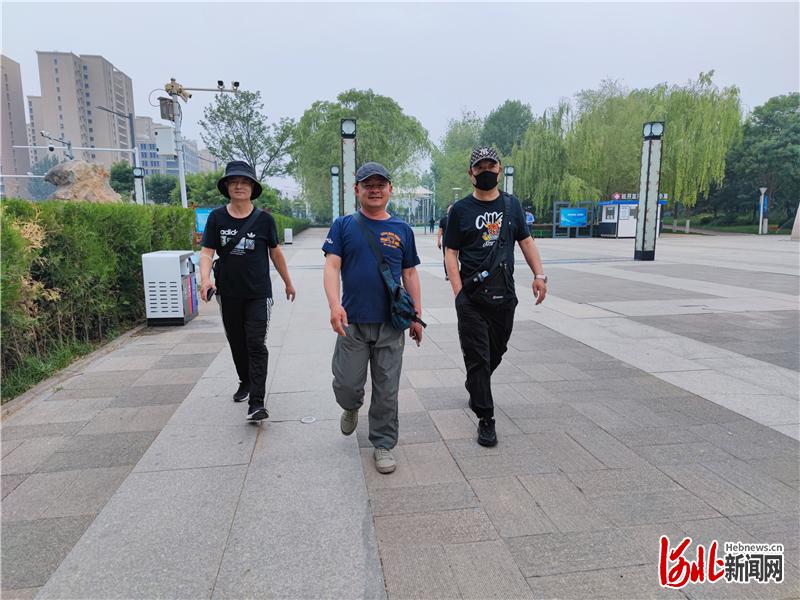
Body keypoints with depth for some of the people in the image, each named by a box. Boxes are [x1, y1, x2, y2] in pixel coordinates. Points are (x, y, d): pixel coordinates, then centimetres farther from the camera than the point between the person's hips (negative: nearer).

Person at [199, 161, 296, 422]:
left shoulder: (264, 219, -5)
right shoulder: (217, 217, -1)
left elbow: (275, 253, 6)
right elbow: (207, 252, -5)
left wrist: (288, 283, 14)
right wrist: (205, 279, -24)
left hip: (258, 294, -3)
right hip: (228, 294, 3)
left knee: (256, 344, -9)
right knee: (237, 343, 16)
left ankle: (256, 402, -9)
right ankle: (245, 382, 40)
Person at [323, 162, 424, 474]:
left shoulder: (402, 230, 8)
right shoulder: (344, 225, 2)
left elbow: (410, 274, 11)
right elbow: (332, 266, -7)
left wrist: (417, 316, 8)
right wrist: (334, 305, -23)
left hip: (391, 323, 1)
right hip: (352, 322, -1)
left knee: (386, 391, 7)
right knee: (346, 385, 4)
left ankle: (383, 444, 25)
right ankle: (351, 407, 40)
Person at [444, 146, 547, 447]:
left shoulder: (512, 204, 10)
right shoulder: (460, 209, 0)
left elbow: (526, 242, 15)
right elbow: (451, 254, -2)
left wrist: (539, 275, 2)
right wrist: (459, 293, -13)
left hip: (505, 297, 4)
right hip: (472, 298, -4)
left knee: (496, 353, 16)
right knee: (478, 358, -2)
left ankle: (474, 388, 43)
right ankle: (485, 419, 7)